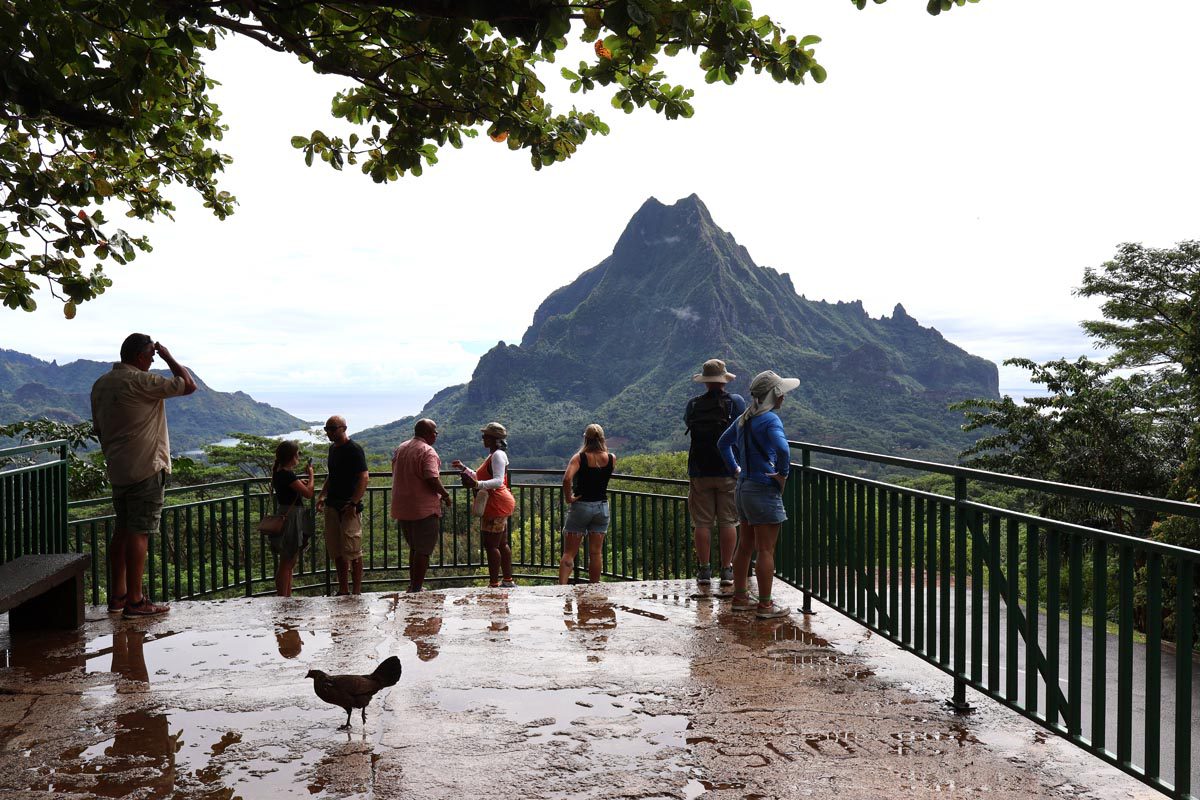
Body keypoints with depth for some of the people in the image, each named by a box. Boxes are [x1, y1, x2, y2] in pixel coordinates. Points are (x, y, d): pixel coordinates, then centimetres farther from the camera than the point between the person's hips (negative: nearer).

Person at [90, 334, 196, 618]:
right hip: (146, 469, -8)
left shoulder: (100, 384, 12)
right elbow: (189, 385, -13)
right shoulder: (141, 382, -15)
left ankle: (117, 595, 19)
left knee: (122, 530, 14)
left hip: (117, 470, 9)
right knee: (139, 533, -5)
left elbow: (98, 429, 19)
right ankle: (134, 601, -3)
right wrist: (169, 357, -1)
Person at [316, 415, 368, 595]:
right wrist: (322, 496, 11)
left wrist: (353, 504, -23)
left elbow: (364, 477, -18)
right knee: (336, 551, 11)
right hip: (332, 506, 8)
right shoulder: (333, 448, 14)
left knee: (352, 551, -5)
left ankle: (357, 592, 3)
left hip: (349, 507, -8)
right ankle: (343, 590, 20)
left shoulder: (354, 449, -11)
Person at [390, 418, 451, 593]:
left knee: (414, 548, 21)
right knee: (423, 551, 1)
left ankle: (412, 587, 28)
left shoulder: (400, 449, 11)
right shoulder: (428, 452, -16)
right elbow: (433, 480, -24)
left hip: (402, 508, 8)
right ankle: (416, 590, 3)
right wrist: (445, 494, -8)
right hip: (424, 509, -8)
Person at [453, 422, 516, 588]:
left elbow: (498, 481, -27)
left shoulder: (497, 455, -15)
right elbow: (481, 477, 26)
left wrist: (476, 484, -39)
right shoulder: (494, 455, 18)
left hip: (497, 504, -11)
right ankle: (508, 581, 20)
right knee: (502, 544, 14)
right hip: (500, 505, 11)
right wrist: (464, 468, 22)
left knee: (491, 545, -8)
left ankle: (494, 584, -6)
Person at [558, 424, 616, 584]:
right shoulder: (611, 458, -2)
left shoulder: (579, 457, -11)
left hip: (580, 506, -3)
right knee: (596, 553, 11)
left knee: (569, 553, 3)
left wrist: (568, 497, -13)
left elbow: (567, 479, -25)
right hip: (601, 507, 3)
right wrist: (603, 448, 16)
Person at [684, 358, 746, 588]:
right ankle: (727, 570, 8)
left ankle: (704, 570, 8)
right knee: (728, 521, 5)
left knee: (702, 522, 5)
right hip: (729, 471, -1)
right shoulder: (736, 402, -5)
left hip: (699, 472, 1)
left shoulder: (693, 405, 1)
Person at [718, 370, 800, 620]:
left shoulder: (744, 419, 10)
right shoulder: (769, 419, -16)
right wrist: (783, 473, -17)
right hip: (764, 489, -9)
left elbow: (723, 442, 24)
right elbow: (782, 448, -33)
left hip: (744, 487, 9)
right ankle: (765, 605, 6)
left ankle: (740, 597, 25)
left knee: (745, 546, 16)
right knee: (766, 551, -1)